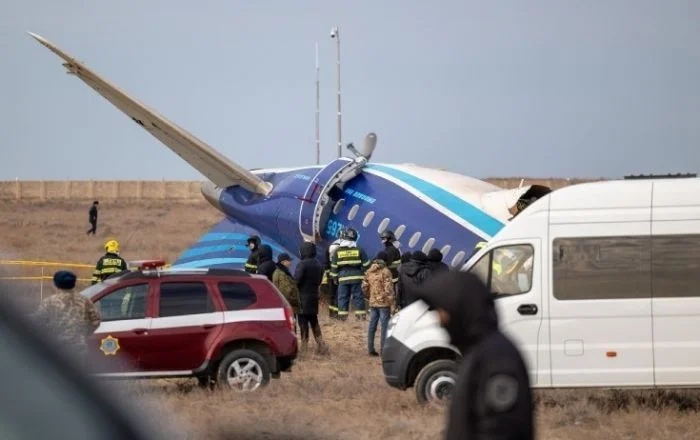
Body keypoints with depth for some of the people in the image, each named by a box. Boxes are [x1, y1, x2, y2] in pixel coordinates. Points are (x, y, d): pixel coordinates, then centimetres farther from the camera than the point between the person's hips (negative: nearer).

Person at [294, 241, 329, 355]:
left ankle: (304, 346, -2)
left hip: (303, 297, -7)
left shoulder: (303, 264, -16)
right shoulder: (318, 265, 9)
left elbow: (296, 280, -20)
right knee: (314, 322, 15)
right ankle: (321, 344, 9)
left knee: (303, 322, -2)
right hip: (314, 296, 7)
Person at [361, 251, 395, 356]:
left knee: (372, 326, 11)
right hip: (384, 303, -6)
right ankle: (383, 350, -3)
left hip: (373, 303, 6)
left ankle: (370, 349, 16)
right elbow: (388, 288, -17)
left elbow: (364, 287, 11)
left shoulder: (369, 271, 7)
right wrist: (391, 302, -12)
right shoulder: (385, 271, -12)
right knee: (384, 327, -2)